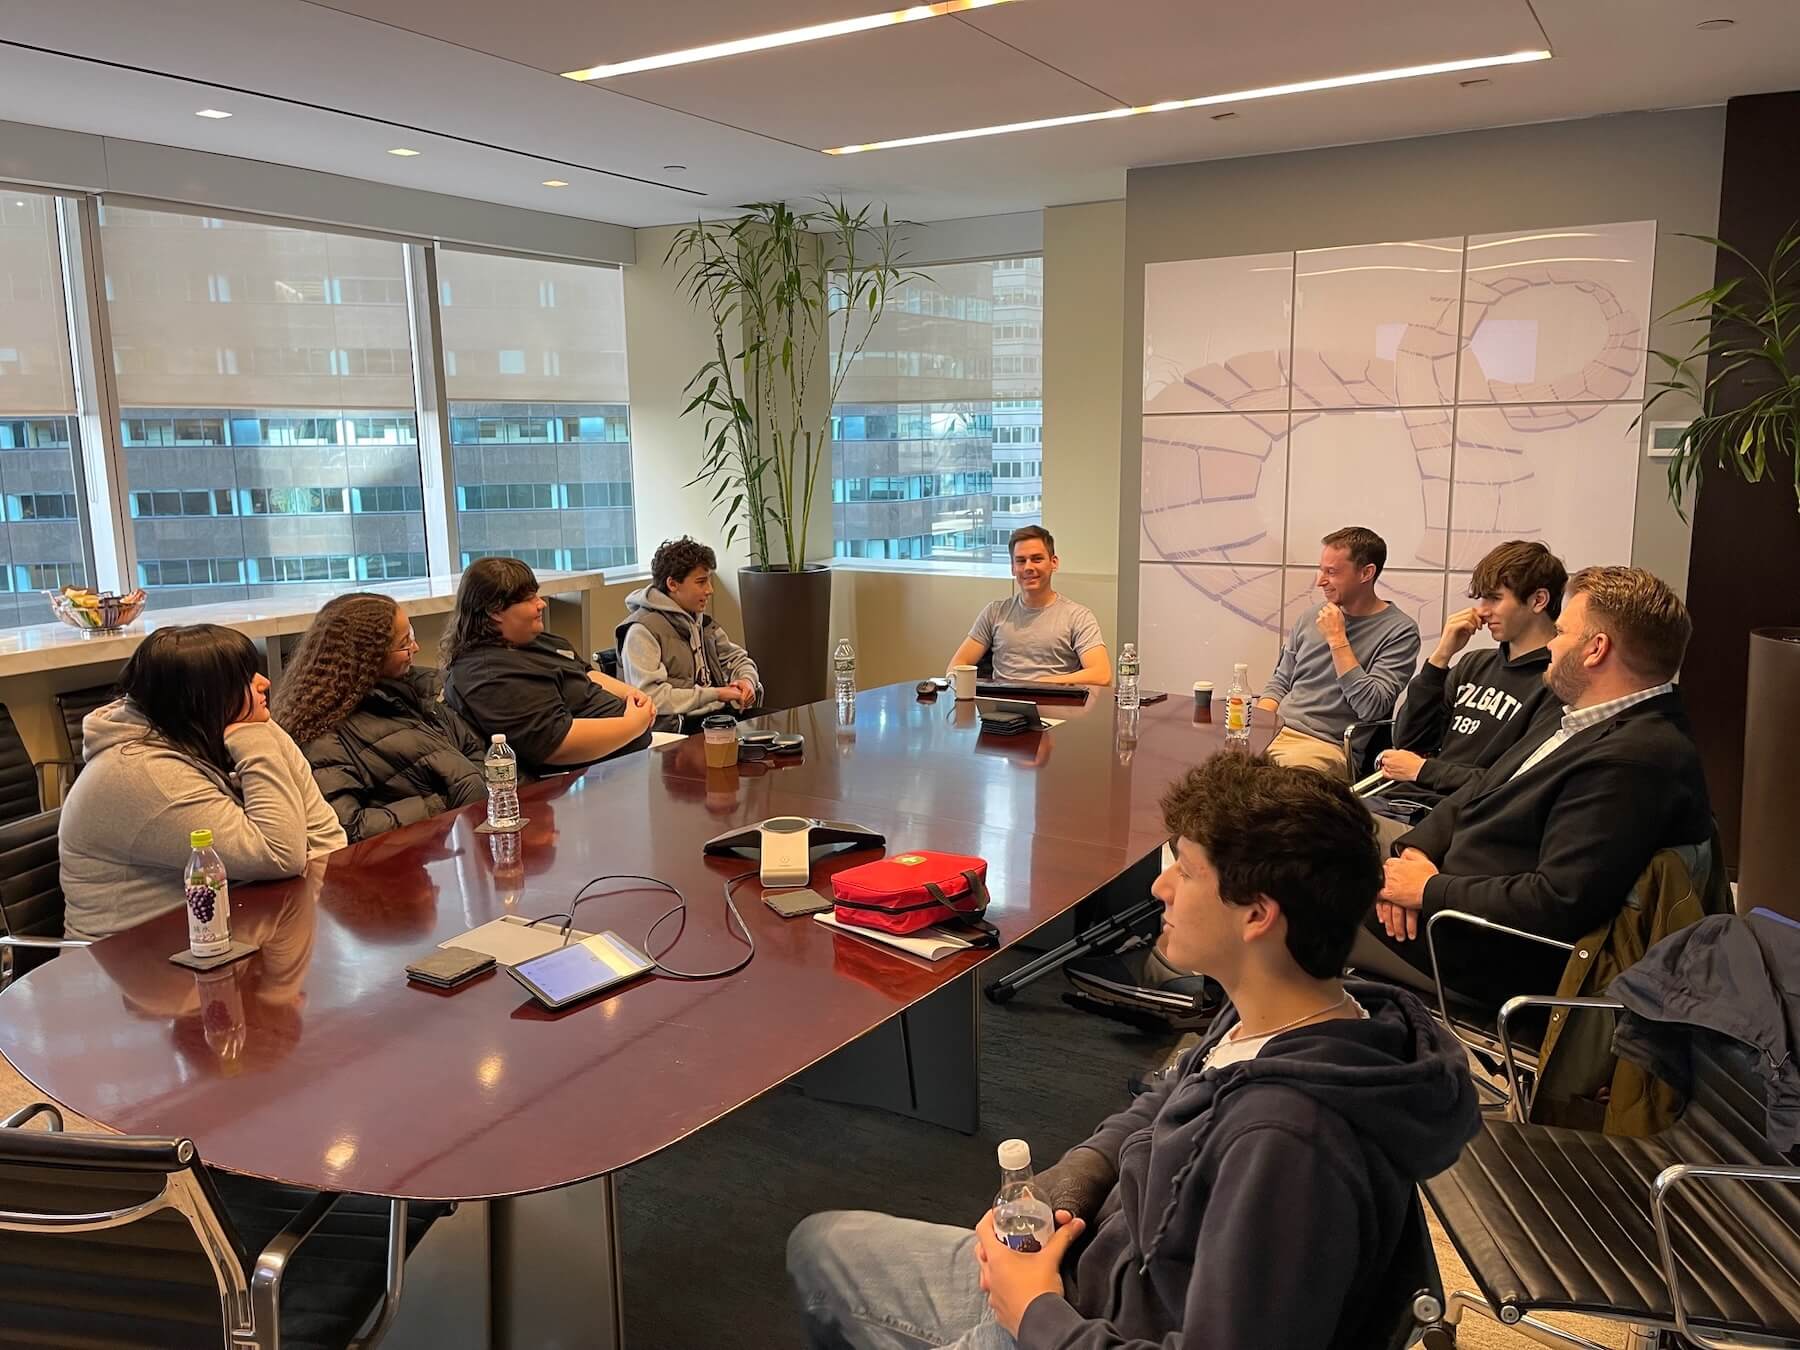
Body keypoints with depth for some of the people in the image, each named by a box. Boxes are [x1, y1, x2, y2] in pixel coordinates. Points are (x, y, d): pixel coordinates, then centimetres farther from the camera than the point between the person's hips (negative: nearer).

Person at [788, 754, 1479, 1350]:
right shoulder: (1264, 1022, -8)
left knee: (821, 1247, 12)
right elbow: (1156, 1113, 10)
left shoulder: (1287, 1140, -37)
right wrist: (1053, 1197, -6)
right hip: (1093, 1273, 8)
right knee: (820, 1242, 20)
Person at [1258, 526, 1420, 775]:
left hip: (1327, 745, -5)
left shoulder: (1399, 631, -4)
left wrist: (1337, 640, -13)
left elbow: (1371, 708, -15)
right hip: (1277, 733, 6)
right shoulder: (1313, 618, 14)